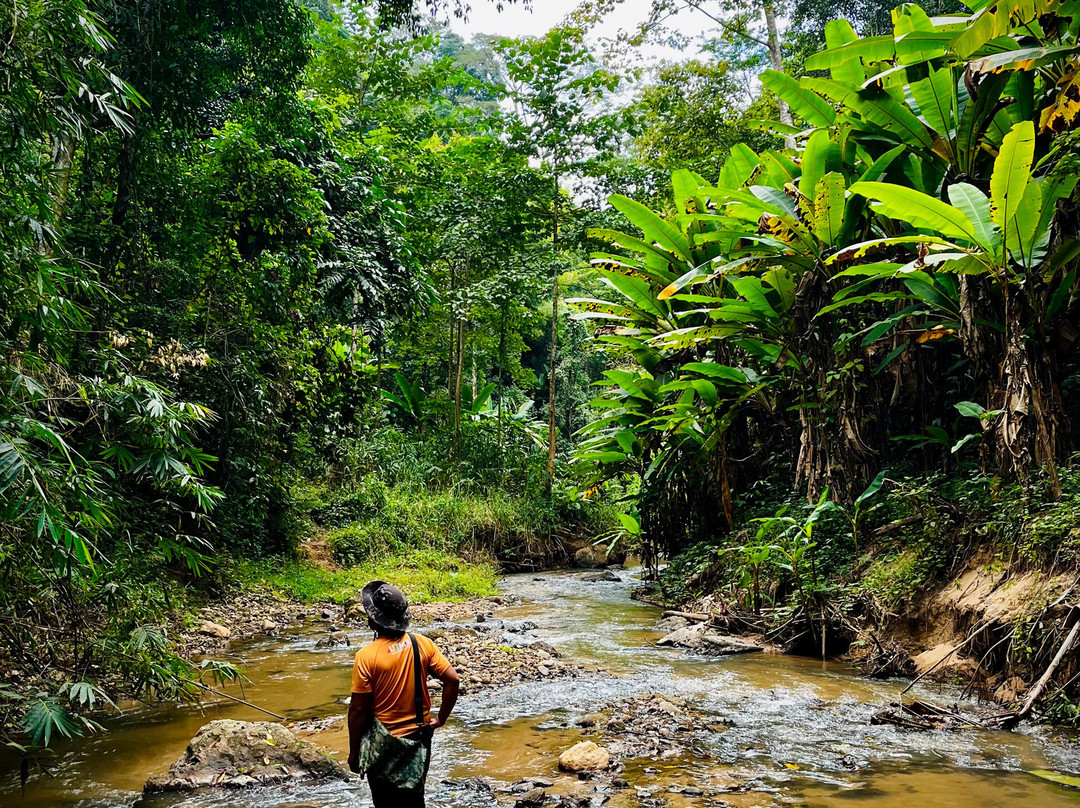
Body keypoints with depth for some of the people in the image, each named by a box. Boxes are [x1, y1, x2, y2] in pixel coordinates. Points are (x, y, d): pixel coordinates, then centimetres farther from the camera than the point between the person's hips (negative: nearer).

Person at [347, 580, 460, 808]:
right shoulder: (422, 644, -7)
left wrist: (354, 752, -4)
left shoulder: (366, 656, -19)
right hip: (420, 736, 4)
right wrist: (441, 718, 3)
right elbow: (452, 680, -8)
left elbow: (358, 710, -15)